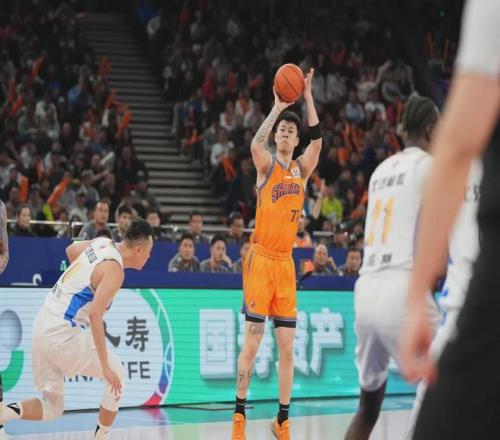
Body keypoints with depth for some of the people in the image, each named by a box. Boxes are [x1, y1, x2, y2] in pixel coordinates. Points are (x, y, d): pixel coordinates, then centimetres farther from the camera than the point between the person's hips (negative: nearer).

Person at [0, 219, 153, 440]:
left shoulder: (101, 243, 10)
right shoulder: (114, 269, -14)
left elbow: (71, 250, 32)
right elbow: (95, 316, -24)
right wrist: (105, 367, -22)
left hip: (41, 326, 8)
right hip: (64, 334, -8)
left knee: (51, 408, 14)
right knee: (117, 375, 13)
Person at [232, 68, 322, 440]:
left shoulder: (302, 169, 11)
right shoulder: (267, 165, 0)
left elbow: (317, 141, -5)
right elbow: (255, 144, -22)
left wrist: (308, 98, -10)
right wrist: (278, 107, -23)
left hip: (286, 263, 4)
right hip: (260, 259, -4)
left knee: (287, 346, 4)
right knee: (252, 342, -8)